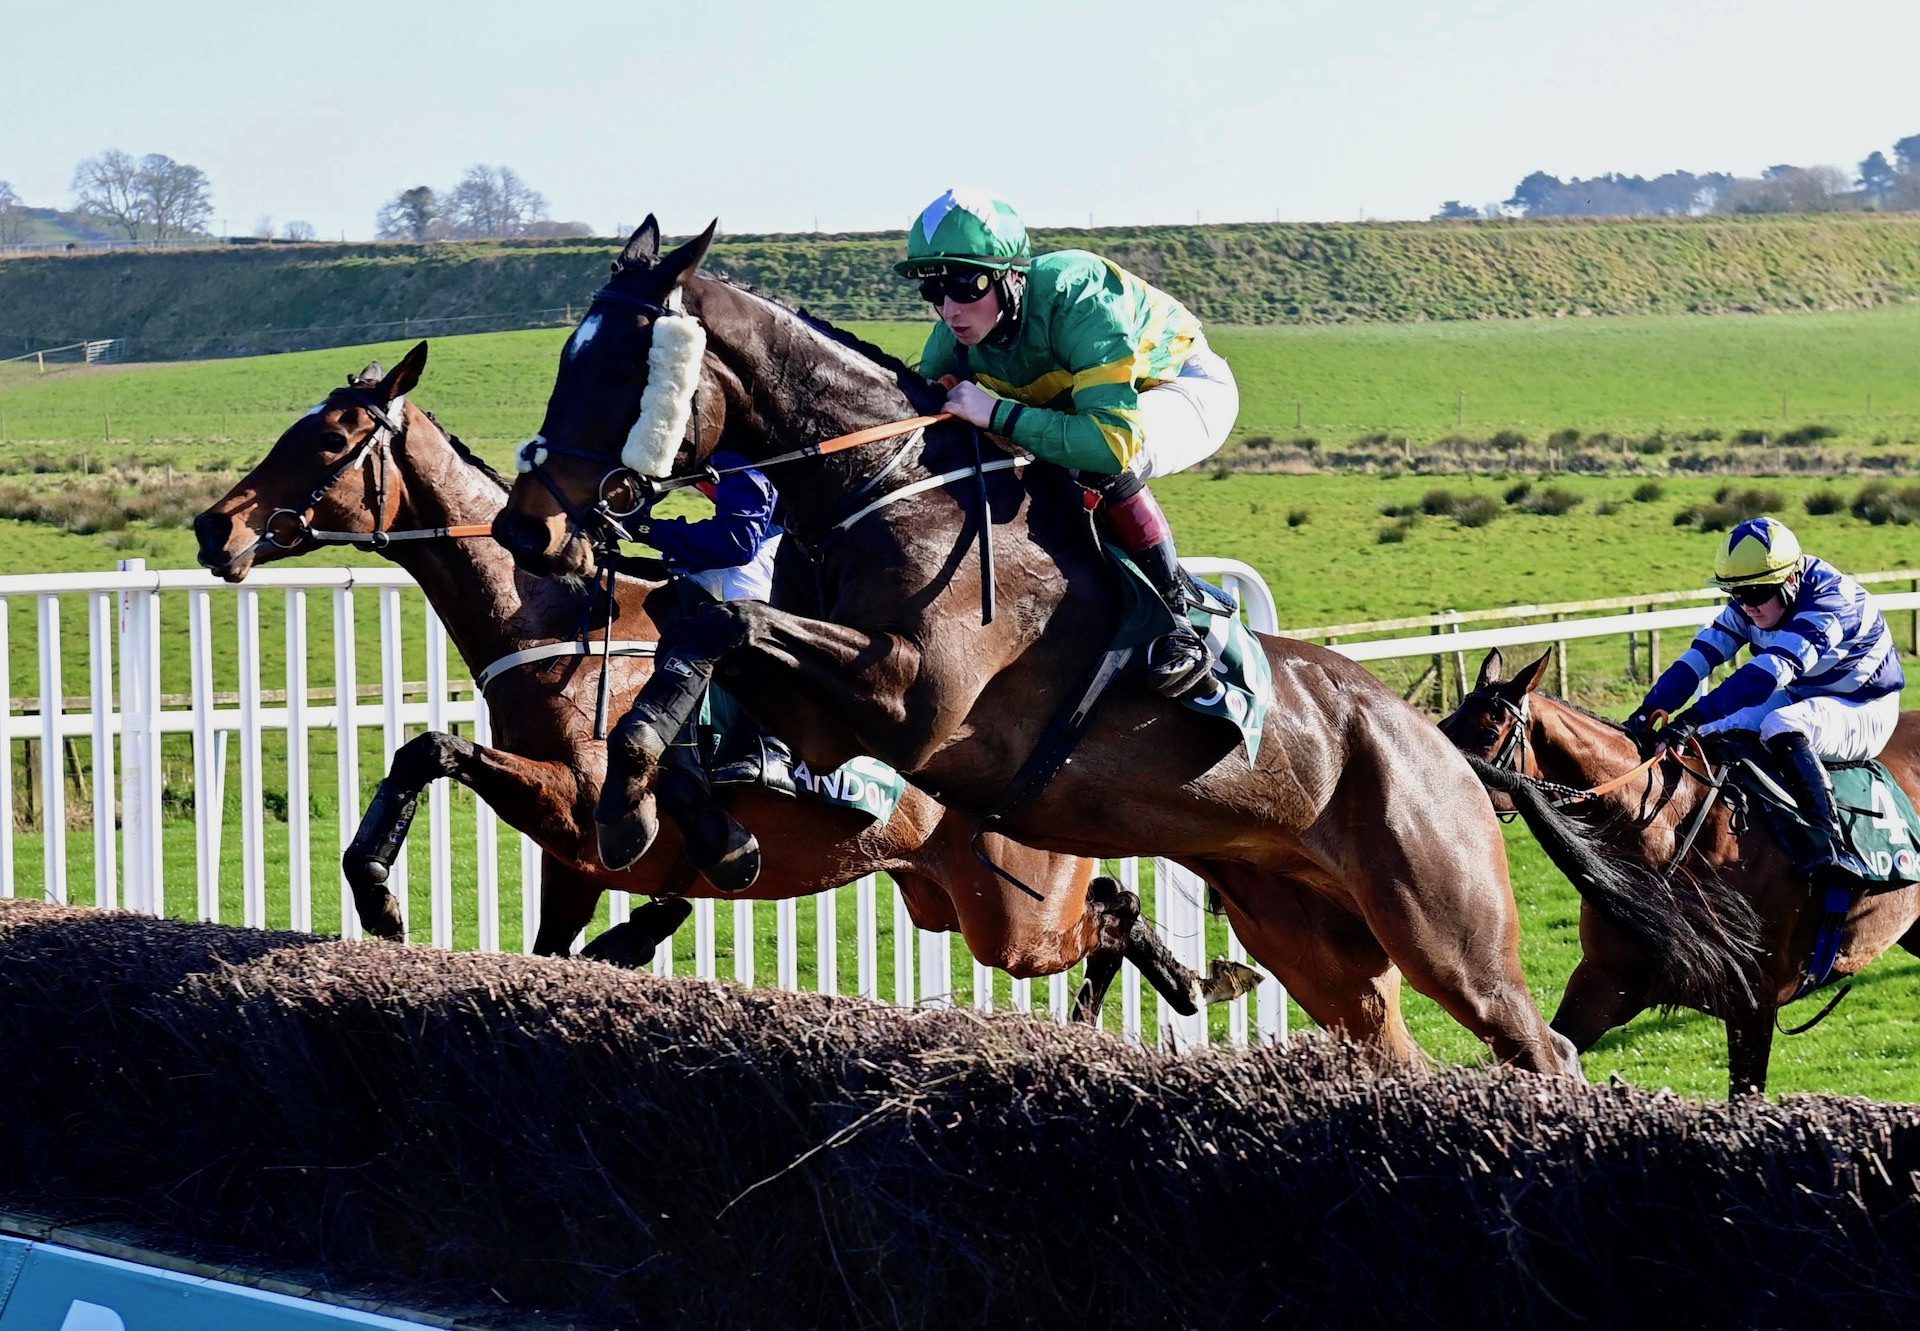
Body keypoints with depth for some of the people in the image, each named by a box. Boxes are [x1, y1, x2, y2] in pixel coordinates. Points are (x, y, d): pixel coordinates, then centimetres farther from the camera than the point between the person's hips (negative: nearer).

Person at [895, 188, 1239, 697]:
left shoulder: (1076, 298, -39)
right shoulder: (955, 336, -19)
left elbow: (1116, 439, -48)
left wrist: (998, 413, -48)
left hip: (1187, 388, -7)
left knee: (1103, 462, -37)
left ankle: (1179, 612, -22)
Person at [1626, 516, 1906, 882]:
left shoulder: (1829, 601, -30)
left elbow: (1769, 672, -41)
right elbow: (1699, 658, -13)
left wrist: (1692, 719, -50)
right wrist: (1647, 714, -29)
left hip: (1863, 712, -8)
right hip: (1802, 701, 8)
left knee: (1781, 727, -35)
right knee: (1713, 731, -8)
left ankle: (1832, 846, -41)